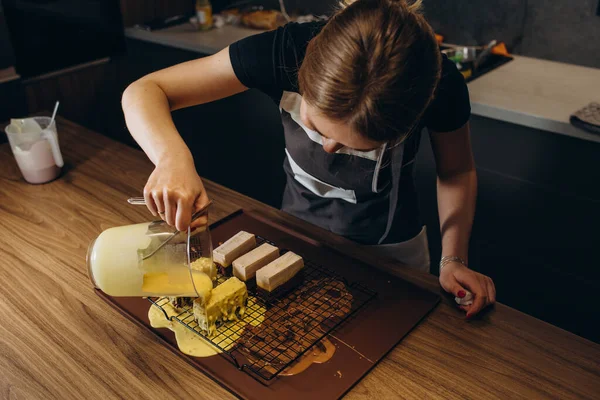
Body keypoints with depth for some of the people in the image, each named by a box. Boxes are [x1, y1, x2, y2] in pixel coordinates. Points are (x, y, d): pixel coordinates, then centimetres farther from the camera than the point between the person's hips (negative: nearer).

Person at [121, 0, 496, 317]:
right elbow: (144, 91, -25)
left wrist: (454, 259, -21)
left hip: (390, 249, 0)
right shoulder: (286, 51, -31)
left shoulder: (439, 84, -29)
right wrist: (173, 156, -46)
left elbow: (458, 171, -9)